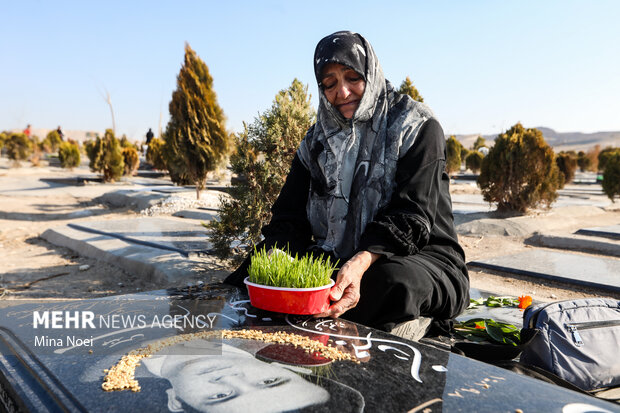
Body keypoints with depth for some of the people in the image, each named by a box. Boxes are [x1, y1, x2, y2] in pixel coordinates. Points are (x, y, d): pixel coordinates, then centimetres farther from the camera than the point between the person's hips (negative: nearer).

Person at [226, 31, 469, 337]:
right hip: (335, 262, 4)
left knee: (392, 279, -39)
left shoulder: (417, 128, -3)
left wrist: (361, 263, -35)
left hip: (420, 258, -3)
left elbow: (411, 216, -16)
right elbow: (289, 217, 3)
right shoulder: (318, 140, 12)